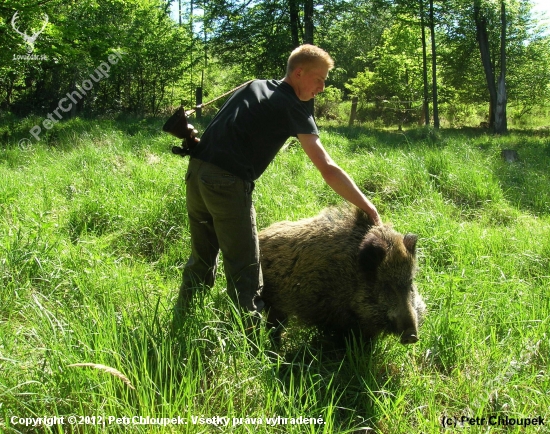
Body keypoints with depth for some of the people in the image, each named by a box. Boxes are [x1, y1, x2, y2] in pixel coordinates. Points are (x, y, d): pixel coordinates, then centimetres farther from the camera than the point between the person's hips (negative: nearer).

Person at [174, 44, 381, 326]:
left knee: (201, 259, 20)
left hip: (196, 170, 8)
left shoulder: (254, 87, 21)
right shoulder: (293, 108, -2)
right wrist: (371, 211, -6)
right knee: (244, 272, -3)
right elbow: (328, 170, -7)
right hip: (228, 182, -8)